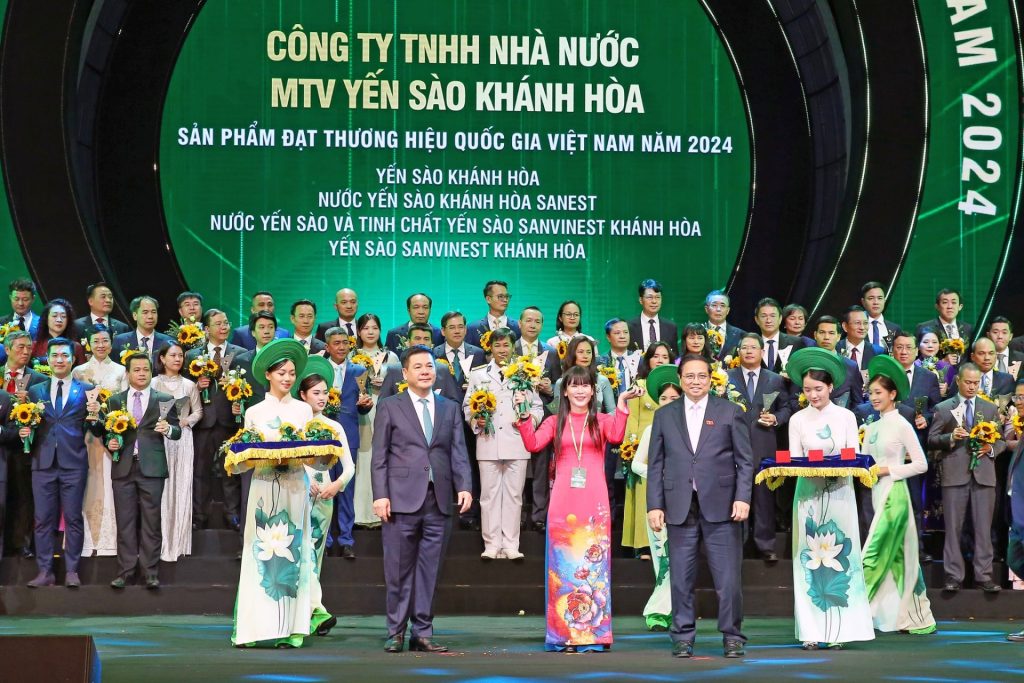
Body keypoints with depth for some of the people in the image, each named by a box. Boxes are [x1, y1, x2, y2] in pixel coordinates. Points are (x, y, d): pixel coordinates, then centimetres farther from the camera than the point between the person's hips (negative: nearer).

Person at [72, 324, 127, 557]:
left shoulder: (121, 371, 7)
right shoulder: (79, 371, 8)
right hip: (85, 434, 0)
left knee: (109, 484, -1)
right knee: (87, 485, -1)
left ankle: (108, 540, 3)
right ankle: (86, 540, 3)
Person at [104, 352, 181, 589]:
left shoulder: (164, 400, 8)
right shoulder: (115, 401, 14)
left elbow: (176, 431, 5)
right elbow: (107, 432, 17)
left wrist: (168, 429, -17)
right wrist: (109, 442, -4)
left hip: (152, 468, -2)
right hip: (123, 468, 2)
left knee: (151, 522, -2)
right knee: (125, 522, 3)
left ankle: (150, 573, 1)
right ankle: (125, 571, 8)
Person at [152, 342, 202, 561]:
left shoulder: (189, 385, 9)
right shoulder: (154, 384, 3)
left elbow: (198, 411, 13)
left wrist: (185, 422, -4)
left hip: (182, 438, 2)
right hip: (159, 438, -2)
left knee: (181, 488, 0)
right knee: (161, 490, -5)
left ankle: (178, 543, 5)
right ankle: (163, 544, -1)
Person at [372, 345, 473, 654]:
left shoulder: (450, 408, 15)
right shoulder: (389, 406, 6)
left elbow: (458, 452, 9)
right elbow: (379, 456, 2)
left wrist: (464, 487, -6)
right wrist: (380, 495, -7)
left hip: (439, 501, 3)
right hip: (402, 500, -3)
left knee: (429, 570, 4)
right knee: (399, 570, 0)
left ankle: (422, 632, 10)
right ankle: (396, 632, 8)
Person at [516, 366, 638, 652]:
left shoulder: (601, 421, 8)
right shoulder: (555, 422, 11)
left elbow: (616, 436, -13)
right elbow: (532, 444, -3)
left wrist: (622, 404, -20)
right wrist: (524, 416, -12)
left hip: (594, 501, -1)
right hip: (563, 500, 1)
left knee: (593, 563, 0)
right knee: (563, 564, 2)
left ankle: (594, 633, 3)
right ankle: (564, 634, 7)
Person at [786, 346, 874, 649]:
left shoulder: (846, 417, 4)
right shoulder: (797, 420, 5)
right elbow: (793, 461, 2)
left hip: (840, 493, 0)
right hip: (809, 493, 0)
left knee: (839, 557, -2)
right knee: (809, 558, -2)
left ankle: (838, 629, 1)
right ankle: (812, 631, 0)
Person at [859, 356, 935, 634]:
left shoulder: (901, 426, -6)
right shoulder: (871, 428, 14)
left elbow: (921, 464, -8)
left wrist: (887, 470, -13)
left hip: (894, 494, -8)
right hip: (877, 494, 8)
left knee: (874, 555, -11)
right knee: (898, 557, 9)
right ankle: (919, 619, 14)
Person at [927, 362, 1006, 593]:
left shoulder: (991, 409, 15)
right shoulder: (943, 409, 8)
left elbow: (1001, 441, 17)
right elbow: (931, 441, 4)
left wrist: (991, 448, -5)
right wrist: (951, 437, -14)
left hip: (984, 473, 2)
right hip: (954, 474, -2)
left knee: (983, 528, 0)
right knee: (953, 528, 0)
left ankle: (984, 576, 3)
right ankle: (953, 576, 3)